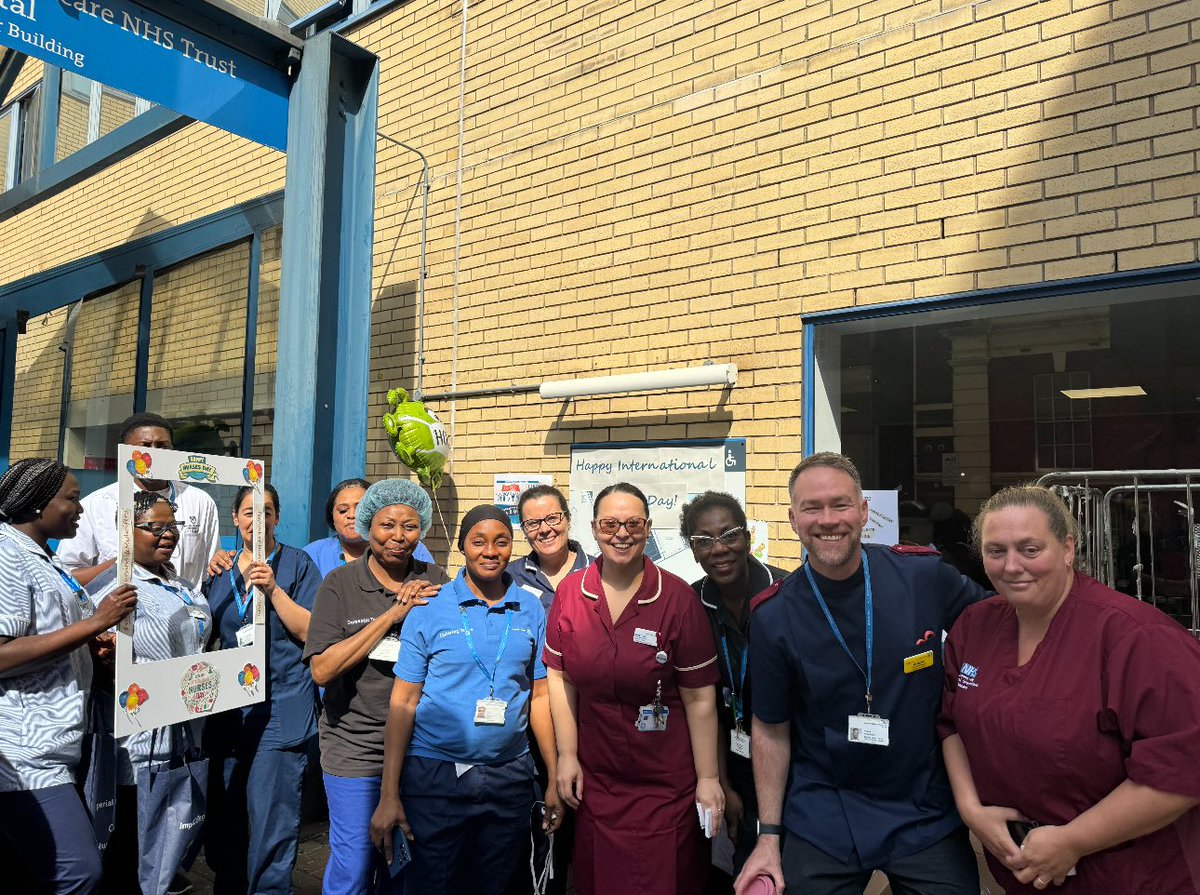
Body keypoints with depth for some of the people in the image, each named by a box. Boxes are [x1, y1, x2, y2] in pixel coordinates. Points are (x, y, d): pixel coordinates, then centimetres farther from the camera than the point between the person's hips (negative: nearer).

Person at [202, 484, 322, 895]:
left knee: (271, 829, -4)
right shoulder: (221, 568, 11)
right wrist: (209, 578, 3)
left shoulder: (297, 563, -3)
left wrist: (273, 590, -18)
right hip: (227, 711, 5)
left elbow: (312, 632, -9)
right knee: (221, 826, 17)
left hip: (278, 711, -5)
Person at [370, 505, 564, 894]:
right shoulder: (429, 608, -6)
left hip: (509, 777, 3)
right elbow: (403, 702, -5)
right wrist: (389, 795, -7)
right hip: (434, 775, -2)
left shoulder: (531, 610, 2)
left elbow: (539, 697, 5)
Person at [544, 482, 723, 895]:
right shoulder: (570, 593, -4)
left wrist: (708, 777, -8)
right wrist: (567, 756, -1)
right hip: (593, 781, 3)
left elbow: (700, 698, -10)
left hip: (666, 786, -3)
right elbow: (560, 678, 1)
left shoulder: (677, 597, -14)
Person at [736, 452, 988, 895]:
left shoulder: (926, 576, -13)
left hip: (928, 809, 1)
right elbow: (770, 729, -3)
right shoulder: (773, 616, -13)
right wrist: (768, 836, -3)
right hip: (822, 819, 0)